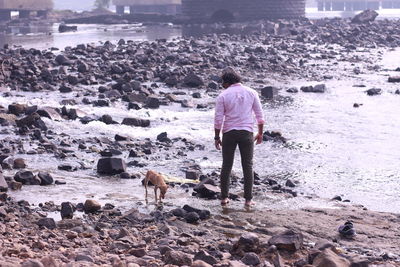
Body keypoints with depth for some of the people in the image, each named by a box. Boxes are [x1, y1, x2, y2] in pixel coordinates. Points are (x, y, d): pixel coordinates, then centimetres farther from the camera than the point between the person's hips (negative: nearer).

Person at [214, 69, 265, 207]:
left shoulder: (223, 95, -4)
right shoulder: (251, 92, 2)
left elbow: (218, 118, -6)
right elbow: (259, 115, 4)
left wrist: (217, 137, 3)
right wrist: (260, 133, 13)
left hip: (229, 133, -1)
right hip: (246, 133, 1)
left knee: (226, 166, 10)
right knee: (248, 166, 7)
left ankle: (224, 197, 14)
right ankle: (248, 199, 6)